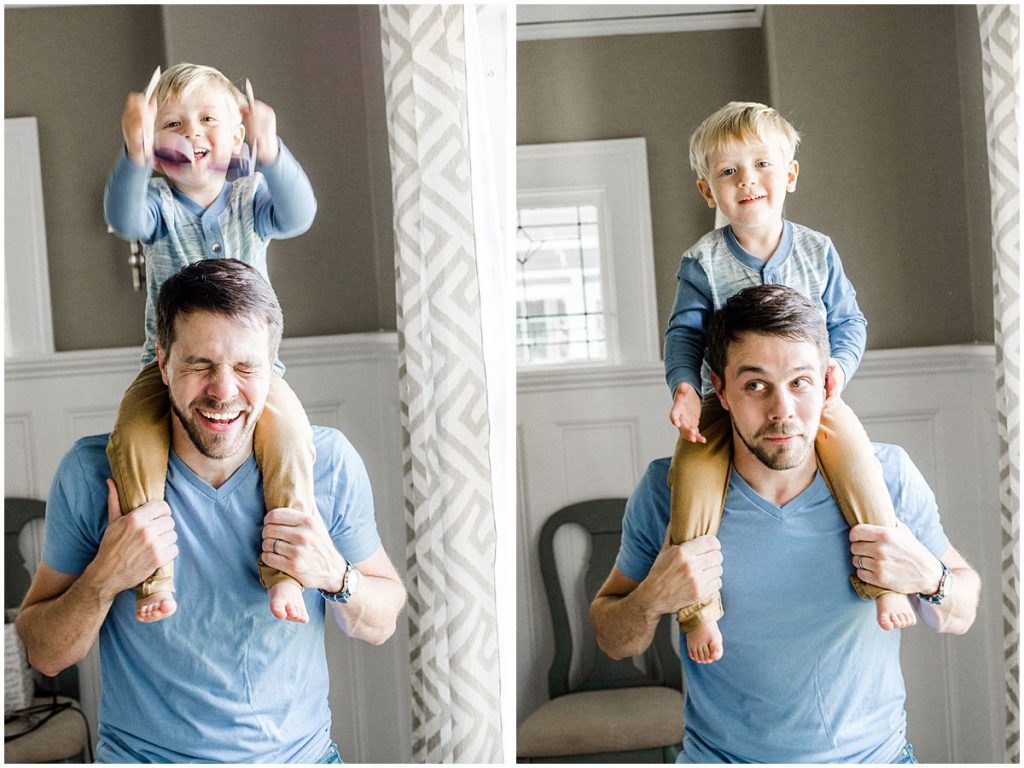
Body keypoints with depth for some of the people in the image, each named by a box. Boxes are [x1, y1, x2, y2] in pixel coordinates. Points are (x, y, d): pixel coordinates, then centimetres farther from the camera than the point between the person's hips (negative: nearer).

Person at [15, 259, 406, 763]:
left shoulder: (329, 462, -7)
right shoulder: (93, 472, -8)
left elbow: (380, 626, 3)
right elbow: (44, 655, -1)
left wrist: (335, 576, -17)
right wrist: (103, 580, -19)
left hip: (301, 753, 2)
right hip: (144, 755, -1)